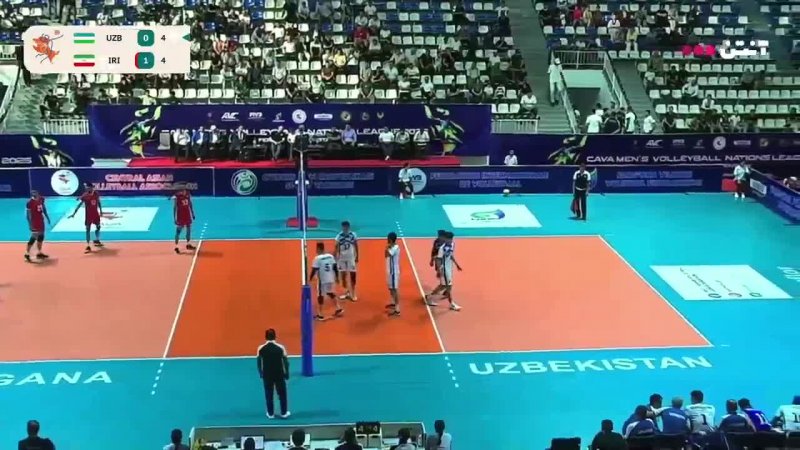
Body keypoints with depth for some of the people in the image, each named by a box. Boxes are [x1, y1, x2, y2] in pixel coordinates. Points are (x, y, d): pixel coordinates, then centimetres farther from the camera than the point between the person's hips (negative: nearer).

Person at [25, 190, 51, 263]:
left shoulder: (41, 199, -2)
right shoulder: (30, 203, -22)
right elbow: (28, 214, -19)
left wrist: (47, 217, 19)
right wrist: (30, 224, -22)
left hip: (41, 221, 8)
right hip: (34, 222, -8)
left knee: (41, 237, 15)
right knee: (33, 238, -6)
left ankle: (39, 253, 28)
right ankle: (27, 254, 2)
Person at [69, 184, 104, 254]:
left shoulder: (96, 194, -4)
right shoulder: (84, 195, -16)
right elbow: (79, 204, -18)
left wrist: (100, 211, 13)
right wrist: (74, 213, -24)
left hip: (96, 213, 5)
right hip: (88, 214, -5)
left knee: (98, 226, 17)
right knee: (88, 229, -6)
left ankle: (97, 241, 40)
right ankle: (88, 246, -8)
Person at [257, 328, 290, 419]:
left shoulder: (261, 348, -9)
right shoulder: (280, 347, -12)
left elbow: (259, 363, 1)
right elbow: (285, 362, -7)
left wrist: (261, 373, 14)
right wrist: (286, 373, 6)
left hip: (267, 375, 1)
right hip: (279, 374, -1)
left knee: (269, 394, 12)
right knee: (282, 394, 12)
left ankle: (270, 414, 17)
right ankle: (284, 413, 18)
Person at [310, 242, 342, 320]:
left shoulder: (317, 258, -15)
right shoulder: (331, 256, 2)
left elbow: (314, 270, -14)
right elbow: (335, 267, 7)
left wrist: (309, 280, -5)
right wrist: (336, 277, 19)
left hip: (322, 280, -6)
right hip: (331, 279, 6)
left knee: (320, 296, 5)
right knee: (331, 293, 25)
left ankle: (320, 315, 10)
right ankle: (339, 308, 25)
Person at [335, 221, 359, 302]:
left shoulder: (353, 235, -6)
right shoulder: (339, 235, -5)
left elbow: (356, 246, 2)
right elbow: (337, 247, -3)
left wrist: (357, 256, 2)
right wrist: (336, 257, -8)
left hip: (351, 257, -2)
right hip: (342, 258, 2)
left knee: (352, 275, -2)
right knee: (343, 275, 8)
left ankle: (353, 293, 5)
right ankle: (346, 292, 21)